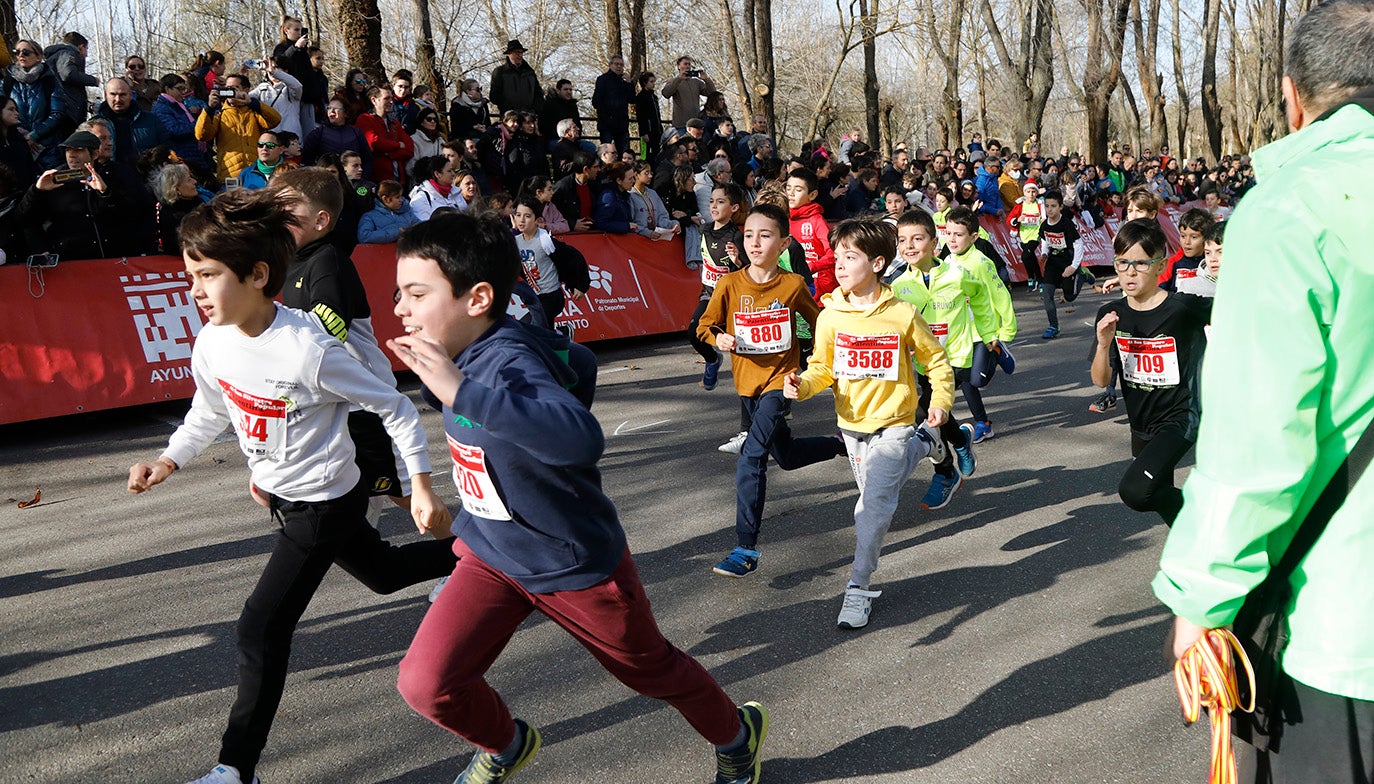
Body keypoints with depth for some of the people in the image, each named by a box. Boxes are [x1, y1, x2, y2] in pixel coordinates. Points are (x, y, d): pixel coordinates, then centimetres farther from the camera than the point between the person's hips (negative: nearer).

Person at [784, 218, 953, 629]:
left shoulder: (902, 314, -12)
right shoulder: (831, 315, -6)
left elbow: (935, 359, 1)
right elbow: (822, 367, 2)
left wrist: (940, 400, -11)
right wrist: (803, 386, -19)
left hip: (892, 420, -4)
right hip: (852, 422, 4)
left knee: (875, 502, -14)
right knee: (873, 491, 22)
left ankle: (859, 587, -1)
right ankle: (921, 445, 49)